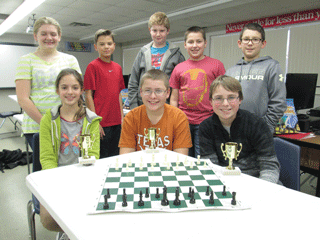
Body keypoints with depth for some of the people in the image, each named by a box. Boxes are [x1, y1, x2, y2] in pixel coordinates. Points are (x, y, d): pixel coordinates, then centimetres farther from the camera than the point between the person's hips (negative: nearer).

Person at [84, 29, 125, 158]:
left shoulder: (118, 67, 11)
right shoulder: (93, 66, -6)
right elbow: (88, 95, -8)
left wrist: (122, 118, 11)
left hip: (116, 123, 6)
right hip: (101, 123, -6)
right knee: (101, 159, 4)